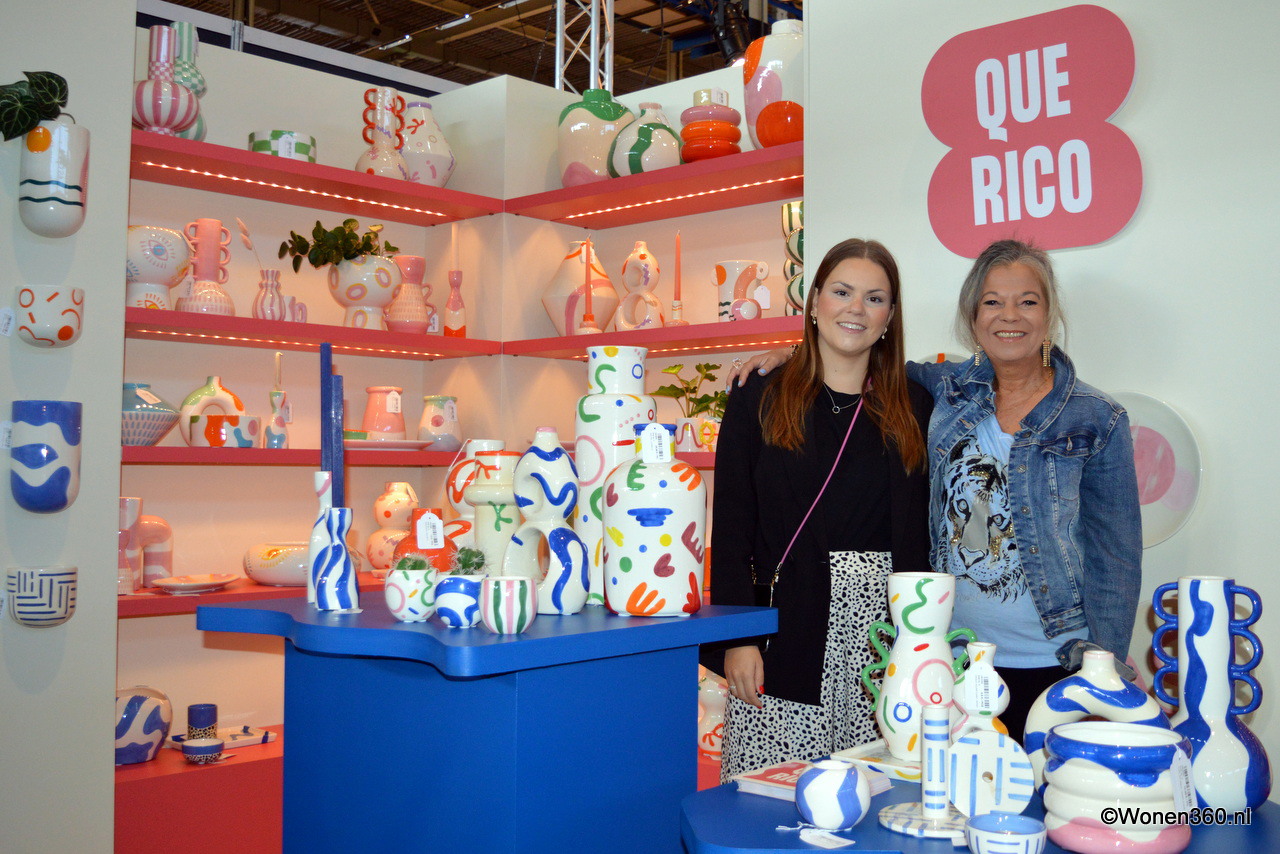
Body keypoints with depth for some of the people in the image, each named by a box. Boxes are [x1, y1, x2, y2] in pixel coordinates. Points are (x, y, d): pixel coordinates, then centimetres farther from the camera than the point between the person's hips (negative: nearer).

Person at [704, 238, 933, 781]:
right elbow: (732, 526, 0)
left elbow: (923, 531, 9)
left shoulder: (913, 409, 10)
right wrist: (739, 637, -7)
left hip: (881, 624, 2)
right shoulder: (760, 400, 4)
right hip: (784, 627, -1)